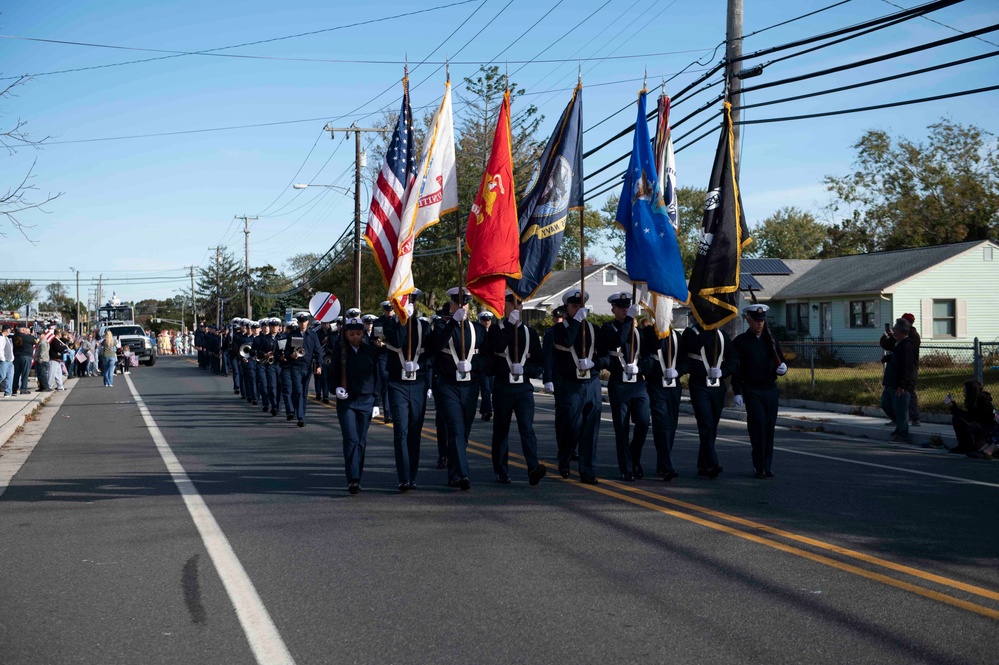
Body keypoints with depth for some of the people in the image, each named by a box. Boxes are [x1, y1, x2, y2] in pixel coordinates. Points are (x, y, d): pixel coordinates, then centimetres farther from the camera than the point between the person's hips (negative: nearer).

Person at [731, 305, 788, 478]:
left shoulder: (771, 340, 13)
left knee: (769, 427, 3)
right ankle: (759, 467, -4)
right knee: (758, 425, -12)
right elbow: (736, 369, -2)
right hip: (752, 391, -4)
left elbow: (780, 362, 18)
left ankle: (767, 467, 11)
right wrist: (737, 392, -9)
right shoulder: (740, 342, 1)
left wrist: (782, 368, -6)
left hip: (771, 390, 4)